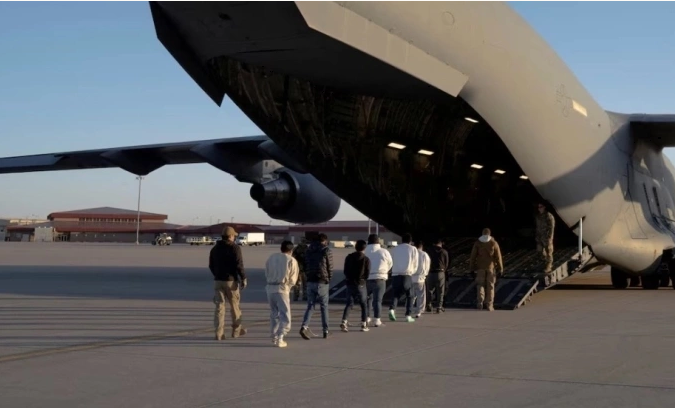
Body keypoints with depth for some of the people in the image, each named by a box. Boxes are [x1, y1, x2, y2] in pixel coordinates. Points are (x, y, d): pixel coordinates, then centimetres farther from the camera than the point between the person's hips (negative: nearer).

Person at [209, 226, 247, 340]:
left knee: (219, 306, 3)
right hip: (231, 280, -4)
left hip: (218, 280, 4)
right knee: (234, 306, 10)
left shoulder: (215, 248, 9)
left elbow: (211, 265, 14)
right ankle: (236, 330, 21)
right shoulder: (234, 248, -9)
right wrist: (243, 278, -10)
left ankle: (219, 333, -3)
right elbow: (239, 265, -16)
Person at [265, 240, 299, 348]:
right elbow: (292, 280, 0)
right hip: (282, 289, -5)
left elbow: (266, 274, 9)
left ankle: (274, 337, 23)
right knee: (285, 315, 1)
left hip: (270, 287, 5)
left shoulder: (271, 257, 9)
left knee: (274, 313, 18)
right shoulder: (291, 260, -2)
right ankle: (280, 339, -10)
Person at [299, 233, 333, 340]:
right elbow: (330, 268, -3)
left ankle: (304, 326, -12)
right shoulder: (327, 251, -5)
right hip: (322, 282, -4)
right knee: (324, 307, 7)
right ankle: (325, 331, 10)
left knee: (310, 306, 8)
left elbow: (305, 266, 11)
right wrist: (329, 280, 10)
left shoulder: (309, 250, 9)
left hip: (310, 282, 4)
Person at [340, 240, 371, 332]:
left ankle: (344, 322, -6)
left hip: (350, 283, 3)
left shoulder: (349, 257, 2)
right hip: (360, 284, -3)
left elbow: (345, 271, 5)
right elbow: (367, 273, -7)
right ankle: (364, 325, 7)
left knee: (349, 304, 10)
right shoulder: (366, 259, -7)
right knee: (363, 305, 9)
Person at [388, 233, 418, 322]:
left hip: (395, 275, 2)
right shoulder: (413, 249, 7)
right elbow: (415, 264, 9)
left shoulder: (394, 249, 12)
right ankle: (408, 315, 5)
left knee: (396, 294, 12)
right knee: (409, 296, 12)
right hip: (407, 275, -2)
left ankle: (392, 309, -14)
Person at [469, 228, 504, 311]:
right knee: (490, 286, 7)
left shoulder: (477, 243, 0)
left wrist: (472, 268, 6)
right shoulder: (494, 243, -2)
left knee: (480, 285, 8)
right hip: (491, 267, 0)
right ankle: (489, 304, 9)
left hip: (480, 268, 0)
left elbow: (473, 256, 0)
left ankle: (480, 301, -11)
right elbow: (498, 257, -3)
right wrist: (500, 269, 2)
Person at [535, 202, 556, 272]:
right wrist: (537, 235, 14)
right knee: (540, 250, 9)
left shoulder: (549, 216, -15)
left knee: (548, 252, 1)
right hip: (540, 236, 7)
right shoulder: (538, 216, 7)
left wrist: (549, 237, -20)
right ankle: (547, 261, 30)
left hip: (547, 237, -7)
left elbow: (551, 227, -16)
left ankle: (549, 266, 10)